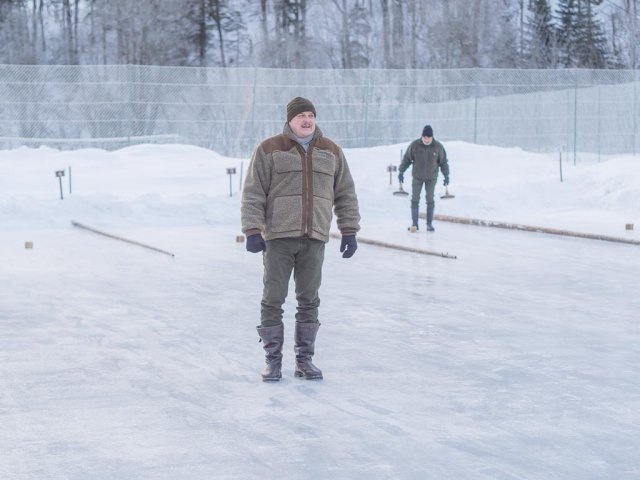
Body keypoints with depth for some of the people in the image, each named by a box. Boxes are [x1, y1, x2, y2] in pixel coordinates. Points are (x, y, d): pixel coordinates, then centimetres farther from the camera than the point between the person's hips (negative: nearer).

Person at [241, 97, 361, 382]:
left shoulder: (331, 152, 10)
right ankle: (273, 360, 11)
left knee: (309, 301, 8)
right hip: (278, 237, -3)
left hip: (314, 240, 3)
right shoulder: (270, 150, -2)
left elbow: (345, 194, 13)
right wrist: (252, 231, -11)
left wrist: (349, 231, 7)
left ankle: (304, 359, 17)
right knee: (273, 300, 0)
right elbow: (253, 194, -3)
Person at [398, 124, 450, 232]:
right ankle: (414, 224, 4)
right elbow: (406, 159, -3)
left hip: (431, 177, 0)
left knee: (430, 200, 0)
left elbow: (443, 161, -1)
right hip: (417, 176, 0)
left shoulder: (438, 146, -12)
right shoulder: (414, 145, -13)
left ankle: (429, 224, 8)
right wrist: (401, 172, -4)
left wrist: (446, 176, -1)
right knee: (415, 199, -2)